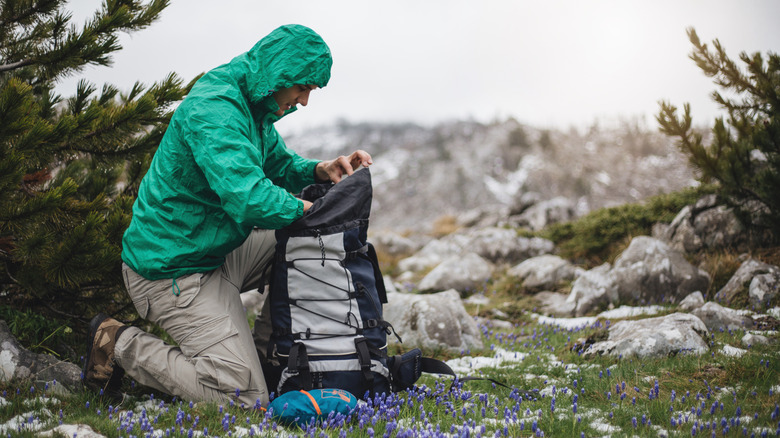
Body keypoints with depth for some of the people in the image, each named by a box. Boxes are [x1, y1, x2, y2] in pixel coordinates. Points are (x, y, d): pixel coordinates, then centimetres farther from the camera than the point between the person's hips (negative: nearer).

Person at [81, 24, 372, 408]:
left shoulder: (252, 108, 9)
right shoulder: (213, 109, -24)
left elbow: (279, 166, 22)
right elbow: (248, 199, -36)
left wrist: (320, 171, 0)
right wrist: (303, 209, -18)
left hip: (213, 253, 11)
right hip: (173, 271, -11)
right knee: (245, 397, -12)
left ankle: (263, 346, 22)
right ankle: (123, 346, -1)